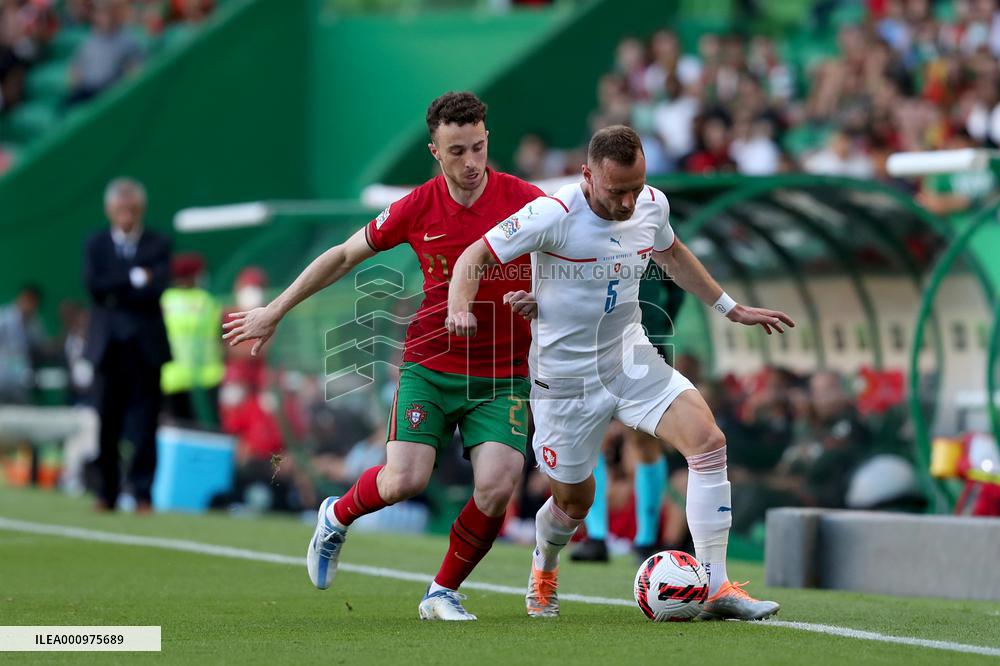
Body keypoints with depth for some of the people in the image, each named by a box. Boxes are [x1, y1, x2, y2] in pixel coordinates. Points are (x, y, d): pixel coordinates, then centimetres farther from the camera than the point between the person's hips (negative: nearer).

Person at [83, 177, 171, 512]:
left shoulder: (158, 244, 6)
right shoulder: (95, 245, 11)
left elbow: (156, 288, -9)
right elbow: (93, 285, -5)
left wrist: (115, 293, -10)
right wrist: (134, 279, -11)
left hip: (145, 345, -1)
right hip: (108, 345, 1)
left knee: (144, 427, -5)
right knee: (107, 426, 1)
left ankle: (142, 493, -1)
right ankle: (108, 493, 10)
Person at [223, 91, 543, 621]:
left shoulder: (525, 201, -8)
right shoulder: (417, 208, -4)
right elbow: (344, 256, 10)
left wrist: (539, 302, -19)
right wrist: (274, 311, 14)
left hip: (502, 377, 0)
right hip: (430, 366, 0)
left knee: (495, 488, -17)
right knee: (403, 481, -16)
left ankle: (443, 593, 7)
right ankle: (337, 517, 20)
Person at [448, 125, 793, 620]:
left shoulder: (653, 205, -3)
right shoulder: (553, 215, -21)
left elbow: (671, 254, 20)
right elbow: (474, 257, -15)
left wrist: (731, 309, 24)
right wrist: (459, 309, -35)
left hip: (631, 360, 4)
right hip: (564, 374, -4)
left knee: (708, 440, -18)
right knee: (573, 500, 7)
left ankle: (716, 589, -15)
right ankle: (543, 571, 45)